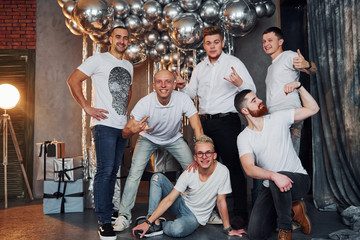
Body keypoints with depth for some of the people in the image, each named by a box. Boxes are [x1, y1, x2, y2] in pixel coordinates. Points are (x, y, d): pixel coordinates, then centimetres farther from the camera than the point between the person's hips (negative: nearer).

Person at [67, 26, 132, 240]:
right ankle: (104, 222, -4)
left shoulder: (129, 66, 19)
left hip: (122, 126, 7)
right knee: (105, 171, -11)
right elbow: (73, 80, -5)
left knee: (114, 172, 11)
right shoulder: (99, 59, 0)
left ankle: (109, 213, 22)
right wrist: (87, 107, -11)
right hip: (105, 125, -6)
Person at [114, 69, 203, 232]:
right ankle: (124, 215, -1)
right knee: (135, 172, -16)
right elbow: (124, 134, -28)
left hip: (174, 139, 1)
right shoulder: (144, 103, -30)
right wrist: (132, 129, -53)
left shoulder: (183, 99, -29)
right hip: (149, 138, -1)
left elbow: (197, 128, -29)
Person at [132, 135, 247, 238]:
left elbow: (221, 201, -11)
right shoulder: (189, 173, -17)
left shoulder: (222, 171, -22)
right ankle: (154, 223, -14)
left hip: (196, 217, -3)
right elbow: (169, 199, -17)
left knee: (176, 230, -38)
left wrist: (228, 229, -6)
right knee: (157, 177, -14)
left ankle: (161, 225, -3)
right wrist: (148, 222, -22)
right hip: (182, 204, 3)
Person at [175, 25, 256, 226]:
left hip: (226, 121, -6)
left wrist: (240, 83, -28)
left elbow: (252, 90, -7)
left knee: (233, 166, -6)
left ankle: (240, 213, 3)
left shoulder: (233, 63, -2)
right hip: (204, 122, 6)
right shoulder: (200, 67, 16)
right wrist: (183, 86, 0)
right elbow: (192, 93, 21)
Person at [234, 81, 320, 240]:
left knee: (277, 180, -39)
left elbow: (313, 109, 2)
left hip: (298, 179, -1)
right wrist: (273, 175, -36)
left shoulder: (278, 118, 0)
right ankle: (292, 209, 15)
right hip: (270, 188, 2)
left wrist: (299, 87, -10)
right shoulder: (243, 137, -4)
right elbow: (249, 169, -18)